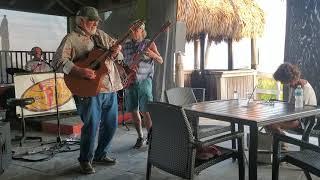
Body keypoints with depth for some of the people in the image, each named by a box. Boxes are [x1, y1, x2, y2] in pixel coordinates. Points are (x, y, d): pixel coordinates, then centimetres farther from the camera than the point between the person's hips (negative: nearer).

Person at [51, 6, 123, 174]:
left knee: (111, 124, 13)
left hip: (111, 88, 7)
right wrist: (80, 71, -25)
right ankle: (85, 160, 16)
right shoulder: (71, 39, -3)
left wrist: (116, 52, -4)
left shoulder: (101, 35, 16)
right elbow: (58, 60, -15)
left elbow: (119, 55, 20)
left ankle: (101, 154, 32)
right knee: (91, 126, -6)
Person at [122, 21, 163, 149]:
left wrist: (151, 53, -21)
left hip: (144, 81, -4)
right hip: (129, 81, 4)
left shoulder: (149, 44, 3)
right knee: (133, 111, 5)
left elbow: (160, 61, -2)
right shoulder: (126, 46, 13)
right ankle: (140, 137, 20)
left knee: (145, 111, -13)